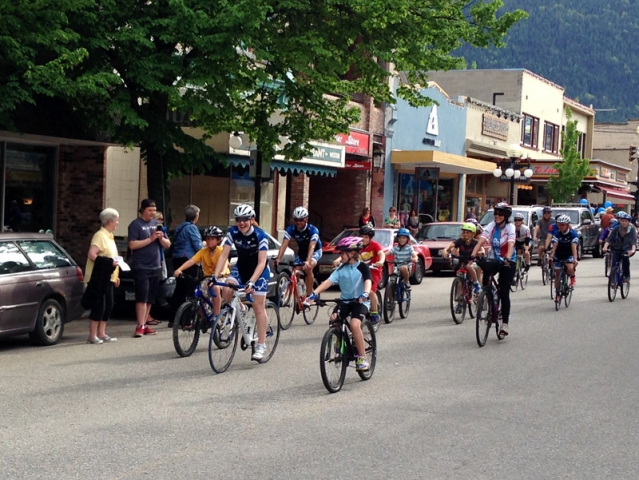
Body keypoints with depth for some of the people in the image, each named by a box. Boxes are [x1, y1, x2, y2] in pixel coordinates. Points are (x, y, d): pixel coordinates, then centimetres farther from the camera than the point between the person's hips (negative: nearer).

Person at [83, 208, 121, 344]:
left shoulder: (109, 236, 16)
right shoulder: (100, 235, -13)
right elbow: (92, 255, -23)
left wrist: (116, 276, 20)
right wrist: (109, 262, -24)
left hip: (108, 278, 9)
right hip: (99, 277, -9)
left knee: (108, 305, 10)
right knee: (99, 305, -8)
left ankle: (101, 334, 17)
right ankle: (92, 336, -4)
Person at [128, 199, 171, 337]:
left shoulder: (157, 224, 14)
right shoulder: (135, 224, -4)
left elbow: (167, 245, 13)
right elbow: (132, 245, -15)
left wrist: (161, 238, -8)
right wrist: (150, 239, -19)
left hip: (155, 267, 6)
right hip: (141, 267, -6)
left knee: (150, 299, 8)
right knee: (142, 297, -11)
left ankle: (144, 324, 14)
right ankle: (140, 326, -13)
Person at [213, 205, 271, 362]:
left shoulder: (260, 236, -26)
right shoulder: (233, 232, -17)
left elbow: (261, 262, -28)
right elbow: (224, 255, -17)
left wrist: (251, 282, -40)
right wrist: (215, 276, -28)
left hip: (259, 271, -4)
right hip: (241, 267, 4)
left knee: (258, 306, -8)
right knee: (226, 290, -24)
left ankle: (261, 345, -2)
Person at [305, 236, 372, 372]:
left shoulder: (362, 267, -7)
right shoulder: (341, 269, 5)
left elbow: (368, 281, -23)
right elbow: (329, 281, -8)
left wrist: (365, 293, -45)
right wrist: (315, 293, -23)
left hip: (360, 301, -5)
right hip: (344, 300, 5)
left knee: (354, 324, -28)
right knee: (334, 319, -22)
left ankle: (362, 358, -16)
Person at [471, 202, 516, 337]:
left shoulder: (510, 227, -15)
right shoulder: (491, 226, -8)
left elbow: (511, 245, -30)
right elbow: (480, 241, -19)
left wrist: (507, 259, -48)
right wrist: (472, 256, -35)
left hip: (508, 262, -3)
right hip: (494, 259, 3)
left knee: (504, 292, -9)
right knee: (485, 268, -29)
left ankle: (505, 323, -3)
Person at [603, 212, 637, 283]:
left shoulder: (632, 229, -14)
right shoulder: (616, 229, -9)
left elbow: (634, 241, -27)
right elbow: (609, 239, -18)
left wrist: (633, 250, -47)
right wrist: (605, 247, -37)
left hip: (627, 250, -3)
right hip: (617, 249, 3)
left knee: (625, 256, -34)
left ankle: (626, 276, -20)